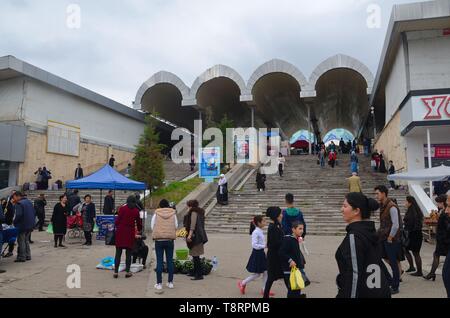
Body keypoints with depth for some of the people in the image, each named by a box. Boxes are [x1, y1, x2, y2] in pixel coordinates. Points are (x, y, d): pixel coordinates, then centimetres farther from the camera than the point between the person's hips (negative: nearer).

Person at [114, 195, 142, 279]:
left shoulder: (122, 209, -1)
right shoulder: (136, 211, 3)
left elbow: (117, 220, -3)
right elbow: (138, 223, 12)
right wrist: (139, 231, 30)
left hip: (121, 232, 0)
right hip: (130, 233, 0)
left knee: (118, 253, 7)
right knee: (128, 253, 8)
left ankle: (116, 272, 9)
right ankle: (127, 272, 11)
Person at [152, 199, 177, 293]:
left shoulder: (156, 214, 1)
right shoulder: (173, 213, 4)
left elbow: (152, 226, 1)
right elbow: (176, 226, 3)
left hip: (159, 239, -1)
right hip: (170, 239, 1)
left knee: (159, 261, 2)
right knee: (170, 261, 11)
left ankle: (159, 284, 2)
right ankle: (170, 282, 18)